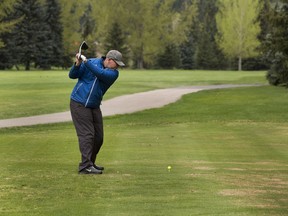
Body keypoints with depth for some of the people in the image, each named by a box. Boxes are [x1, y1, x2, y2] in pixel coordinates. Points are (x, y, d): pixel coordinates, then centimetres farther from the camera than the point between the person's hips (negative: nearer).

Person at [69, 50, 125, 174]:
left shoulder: (114, 73, -2)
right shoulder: (92, 62, -5)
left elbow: (101, 74, -23)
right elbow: (72, 75, -4)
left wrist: (86, 62, -28)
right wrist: (78, 64, -23)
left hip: (94, 107, 5)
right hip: (79, 104, -5)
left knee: (98, 137, 4)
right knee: (87, 134, -13)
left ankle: (90, 162, 21)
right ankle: (85, 166, -15)